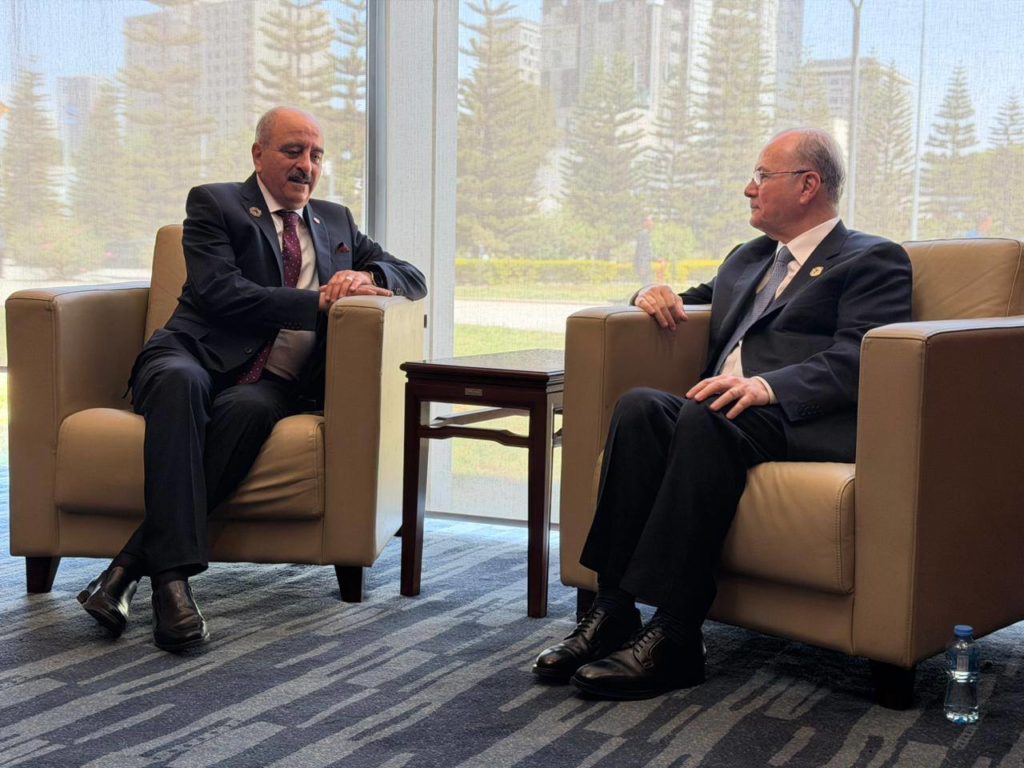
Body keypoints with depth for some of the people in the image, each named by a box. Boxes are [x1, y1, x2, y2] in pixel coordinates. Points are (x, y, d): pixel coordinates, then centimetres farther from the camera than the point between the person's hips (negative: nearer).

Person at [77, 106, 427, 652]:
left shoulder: (335, 222, 25)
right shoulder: (214, 204, 9)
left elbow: (412, 280, 23)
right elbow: (220, 294, -8)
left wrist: (365, 277, -1)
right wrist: (319, 301, -12)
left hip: (271, 381, 3)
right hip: (195, 358, -2)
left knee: (250, 408, -36)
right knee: (181, 382, -40)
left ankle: (130, 566, -36)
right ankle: (172, 575, -45)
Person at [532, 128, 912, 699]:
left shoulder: (874, 260, 8)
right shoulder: (748, 259, 32)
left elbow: (856, 359, -8)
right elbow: (700, 299, 45)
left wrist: (767, 386, -25)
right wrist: (657, 295, 18)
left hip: (803, 422, -6)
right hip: (726, 408, 6)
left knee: (704, 422, -36)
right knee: (640, 407, -25)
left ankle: (674, 638, -37)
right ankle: (613, 608, -30)